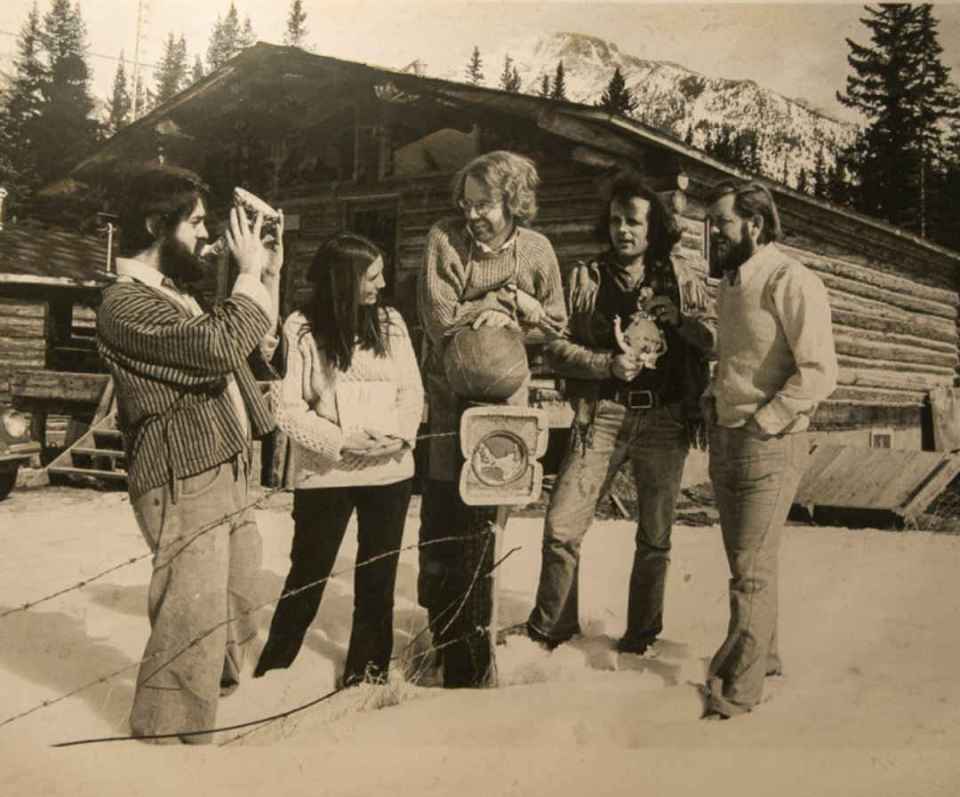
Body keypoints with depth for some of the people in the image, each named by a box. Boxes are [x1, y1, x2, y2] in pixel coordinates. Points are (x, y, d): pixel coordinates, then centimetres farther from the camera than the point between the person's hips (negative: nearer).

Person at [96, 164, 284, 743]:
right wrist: (249, 272, -14)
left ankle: (202, 725, 36)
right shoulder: (126, 302, -15)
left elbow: (256, 354, 20)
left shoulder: (176, 295, 18)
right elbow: (221, 345, -28)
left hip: (225, 479, 10)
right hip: (185, 487, -10)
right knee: (192, 629, -8)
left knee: (231, 616, 20)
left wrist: (271, 275, 11)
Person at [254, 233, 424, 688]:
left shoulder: (391, 321, 3)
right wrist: (340, 442, -17)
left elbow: (412, 390, 5)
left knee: (378, 578, 13)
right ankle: (273, 670, 24)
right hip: (325, 473, -3)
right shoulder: (302, 327, -8)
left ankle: (368, 672, 29)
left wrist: (400, 433, -13)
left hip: (390, 470, 4)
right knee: (308, 574, 6)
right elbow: (286, 404, -10)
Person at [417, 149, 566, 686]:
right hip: (447, 397, -1)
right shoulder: (444, 239, -8)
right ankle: (445, 633, 21)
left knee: (483, 525, 9)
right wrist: (506, 298, -14)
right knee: (440, 526, 3)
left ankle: (467, 640, 25)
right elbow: (440, 320, -16)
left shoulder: (536, 249, -2)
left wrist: (511, 315, -9)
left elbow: (555, 323, 7)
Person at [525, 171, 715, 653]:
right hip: (603, 414, -1)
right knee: (562, 526, -7)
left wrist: (679, 318, -13)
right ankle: (550, 627, 13)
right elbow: (555, 347, 0)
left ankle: (642, 634, 28)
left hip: (666, 418, 1)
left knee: (655, 537, 11)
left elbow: (720, 341, 3)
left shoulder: (683, 283, 8)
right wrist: (608, 364, -14)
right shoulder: (585, 280, 7)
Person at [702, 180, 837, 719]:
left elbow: (818, 373, -18)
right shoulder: (732, 282, 14)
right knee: (746, 562, 16)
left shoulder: (792, 282, -13)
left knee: (753, 569, -3)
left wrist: (762, 425, -17)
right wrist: (714, 403, 9)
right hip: (726, 440, 8)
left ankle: (740, 685, 6)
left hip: (770, 446, -8)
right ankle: (763, 655, 30)